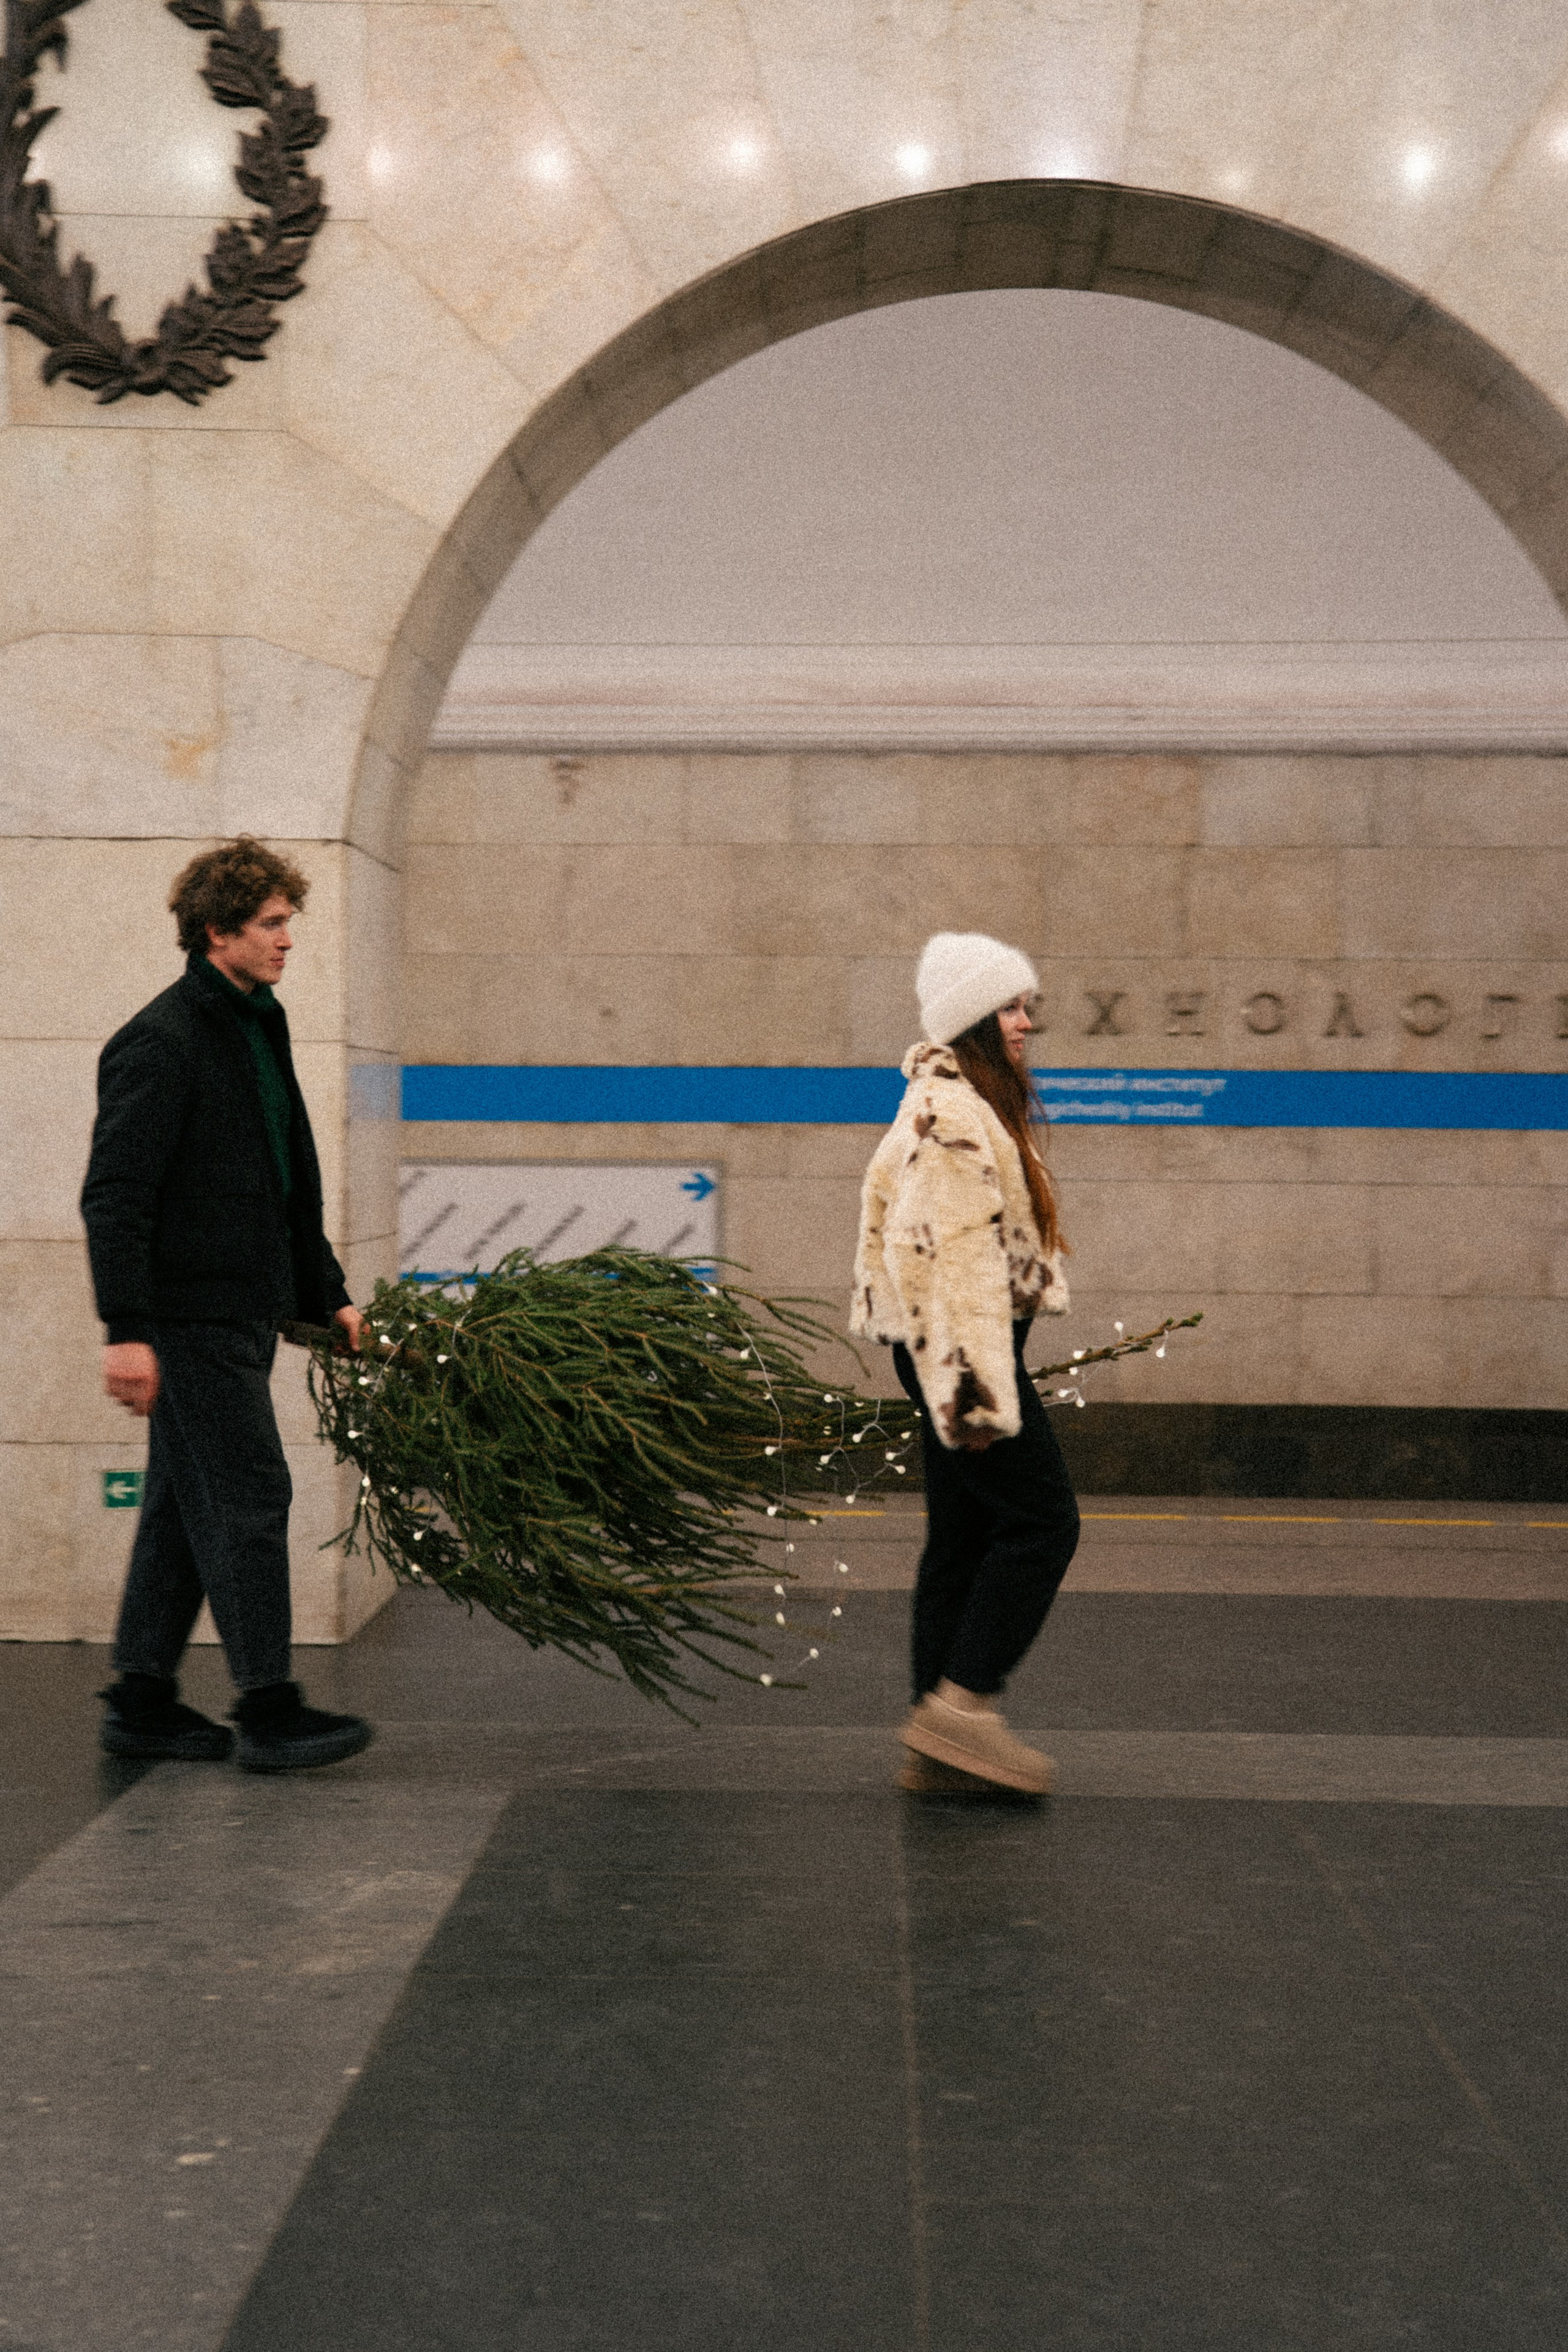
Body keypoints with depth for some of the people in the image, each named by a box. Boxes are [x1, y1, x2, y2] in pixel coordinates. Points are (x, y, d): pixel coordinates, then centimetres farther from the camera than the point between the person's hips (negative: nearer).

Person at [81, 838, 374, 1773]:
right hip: (192, 1313, -10)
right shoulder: (162, 1042, -13)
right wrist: (127, 1330, -22)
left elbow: (287, 1191, 24)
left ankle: (143, 1703, 20)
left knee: (188, 1504, 12)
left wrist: (327, 1296, 21)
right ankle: (269, 1711, 0)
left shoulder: (257, 1030, 17)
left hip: (241, 1310, 10)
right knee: (249, 1497, -7)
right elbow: (115, 1195, -17)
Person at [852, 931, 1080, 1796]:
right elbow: (938, 1252, -23)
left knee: (964, 1539, 10)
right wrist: (975, 1388, -27)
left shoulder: (969, 1105, 19)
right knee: (1042, 1519, -8)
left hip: (959, 1346, 11)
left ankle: (938, 1748, 14)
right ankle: (962, 1702, -5)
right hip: (962, 1343, -11)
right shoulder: (948, 1113, -16)